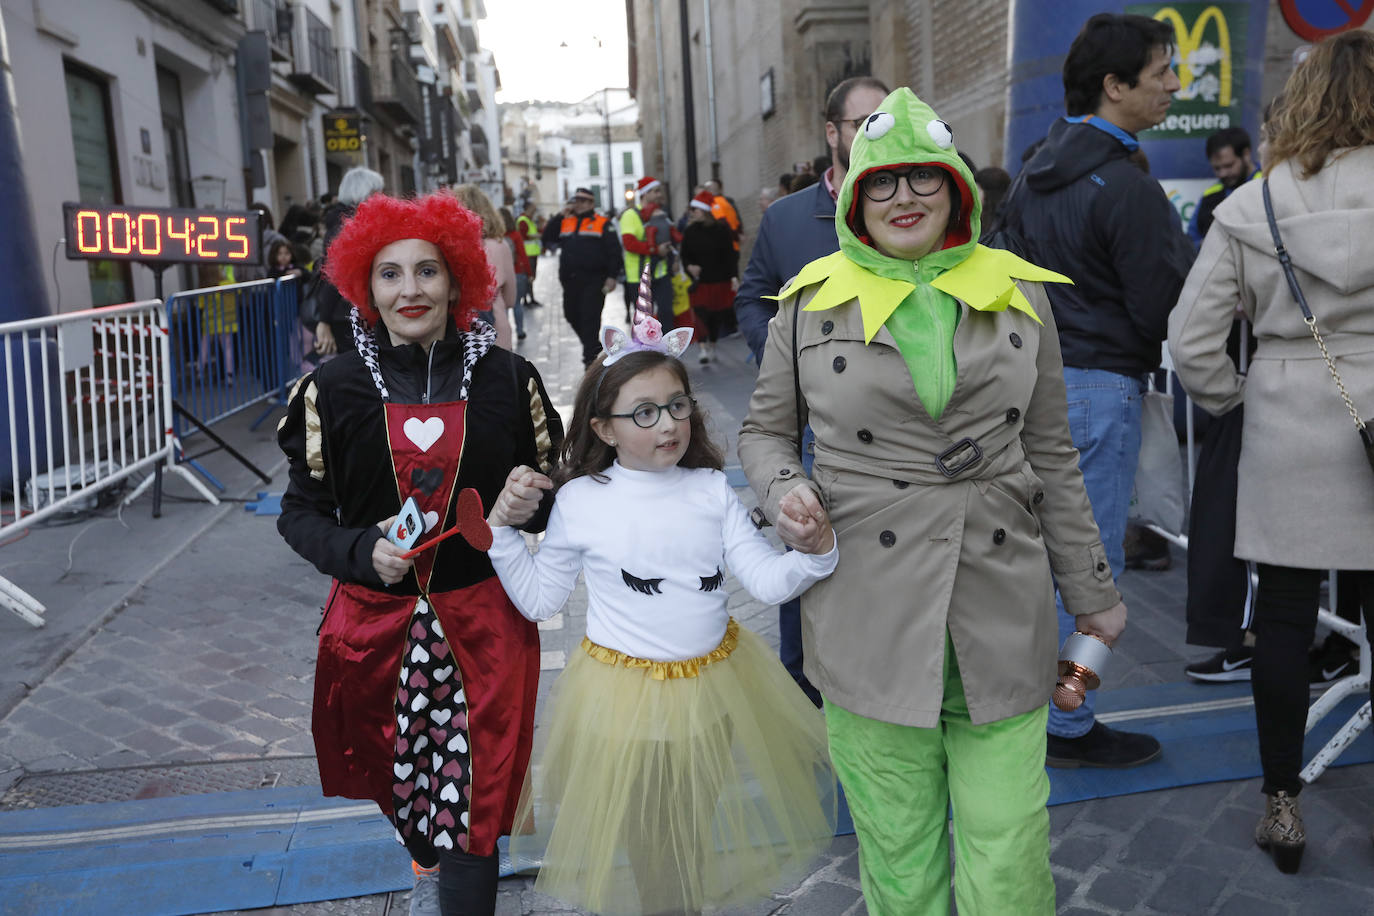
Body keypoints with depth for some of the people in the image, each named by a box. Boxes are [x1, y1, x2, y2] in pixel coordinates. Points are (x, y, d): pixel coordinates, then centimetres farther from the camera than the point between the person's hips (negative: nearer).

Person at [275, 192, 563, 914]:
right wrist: (362, 550, -17)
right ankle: (427, 854, 54)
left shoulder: (508, 379, -3)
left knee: (472, 804, 1)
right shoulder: (333, 389, -4)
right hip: (375, 623, 2)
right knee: (402, 776, 21)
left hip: (483, 623, -1)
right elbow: (301, 511, 1)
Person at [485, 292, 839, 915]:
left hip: (712, 684, 3)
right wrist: (503, 526, -13)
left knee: (694, 824, 26)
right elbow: (537, 599, -3)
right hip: (625, 696, -2)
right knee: (646, 841, 18)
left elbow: (767, 581, -10)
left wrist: (815, 552, -29)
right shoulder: (581, 501, -12)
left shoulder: (711, 490, -7)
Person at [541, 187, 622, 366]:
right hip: (570, 281, 6)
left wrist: (612, 276, -13)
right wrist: (561, 216, 0)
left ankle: (590, 356, -1)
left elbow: (614, 251, -4)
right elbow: (547, 237, 6)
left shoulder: (602, 224, 1)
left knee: (590, 318, -8)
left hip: (593, 281, -6)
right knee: (572, 316, 14)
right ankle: (594, 346, 32)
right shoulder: (565, 222, 16)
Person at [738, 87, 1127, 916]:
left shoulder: (1019, 295, 8)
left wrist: (1090, 592, 16)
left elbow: (1052, 457, 12)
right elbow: (766, 429, 14)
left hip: (1002, 620, 2)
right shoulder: (813, 301, 3)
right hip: (870, 620, -1)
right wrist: (784, 487, -9)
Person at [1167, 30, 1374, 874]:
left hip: (1285, 432, 0)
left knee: (1285, 619, 8)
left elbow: (1192, 339, -3)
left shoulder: (1250, 206, -3)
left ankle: (1282, 804, 20)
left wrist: (1236, 398, 11)